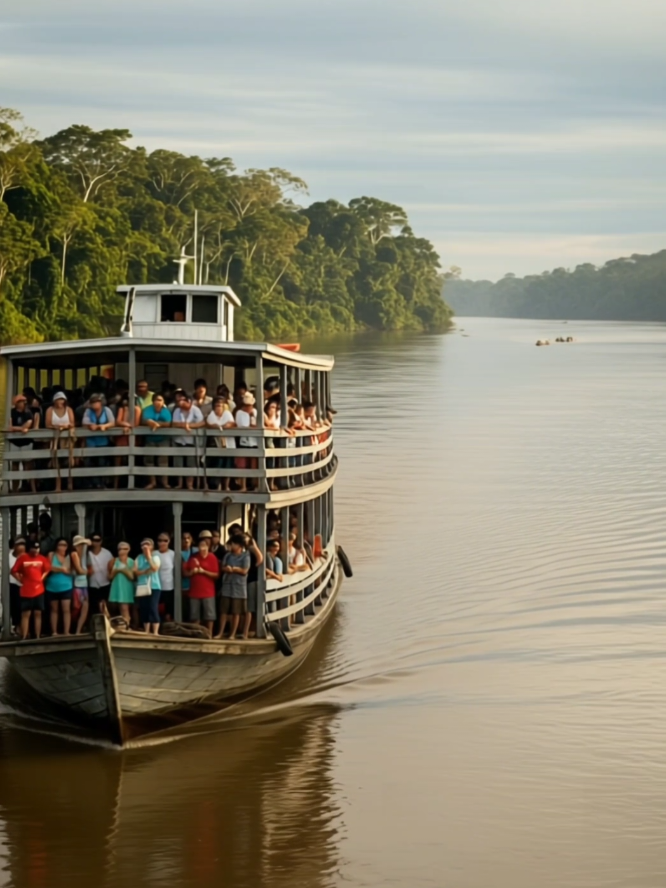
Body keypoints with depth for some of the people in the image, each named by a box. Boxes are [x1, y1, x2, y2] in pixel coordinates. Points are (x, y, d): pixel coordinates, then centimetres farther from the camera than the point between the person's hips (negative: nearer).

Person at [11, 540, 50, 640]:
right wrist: (21, 580, -8)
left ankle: (38, 637, 11)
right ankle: (24, 638, -4)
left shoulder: (42, 559, 4)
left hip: (39, 590, 4)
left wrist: (42, 578, 8)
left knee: (38, 613, 6)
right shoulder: (23, 558, -7)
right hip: (26, 591, -4)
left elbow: (47, 569, 19)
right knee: (25, 614, -3)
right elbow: (14, 571, -4)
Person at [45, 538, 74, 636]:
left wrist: (57, 569, -11)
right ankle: (54, 632, 14)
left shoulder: (69, 557, 2)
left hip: (66, 587, 0)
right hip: (52, 587, 1)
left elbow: (70, 571, -5)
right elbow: (49, 568, -9)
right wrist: (62, 569, -11)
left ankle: (66, 632, -8)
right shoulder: (51, 555, 1)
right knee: (54, 610, 10)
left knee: (66, 609, -7)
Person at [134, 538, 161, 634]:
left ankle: (155, 632, -13)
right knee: (144, 610, 5)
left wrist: (149, 556, -13)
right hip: (141, 587, 4)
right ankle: (146, 632, 13)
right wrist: (144, 572, -14)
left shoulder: (155, 557, 1)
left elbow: (154, 568, -16)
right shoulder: (139, 558, 12)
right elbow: (135, 571, 2)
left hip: (153, 587, -4)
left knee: (153, 609, -12)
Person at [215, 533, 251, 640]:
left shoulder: (245, 556, -3)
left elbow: (244, 571, -10)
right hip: (227, 585, 4)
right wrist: (227, 569, -17)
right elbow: (222, 568, 5)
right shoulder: (228, 555, 11)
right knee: (224, 610, 2)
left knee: (236, 611, 0)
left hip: (239, 586, -4)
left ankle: (233, 633, 7)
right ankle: (221, 632, 6)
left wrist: (232, 569, -5)